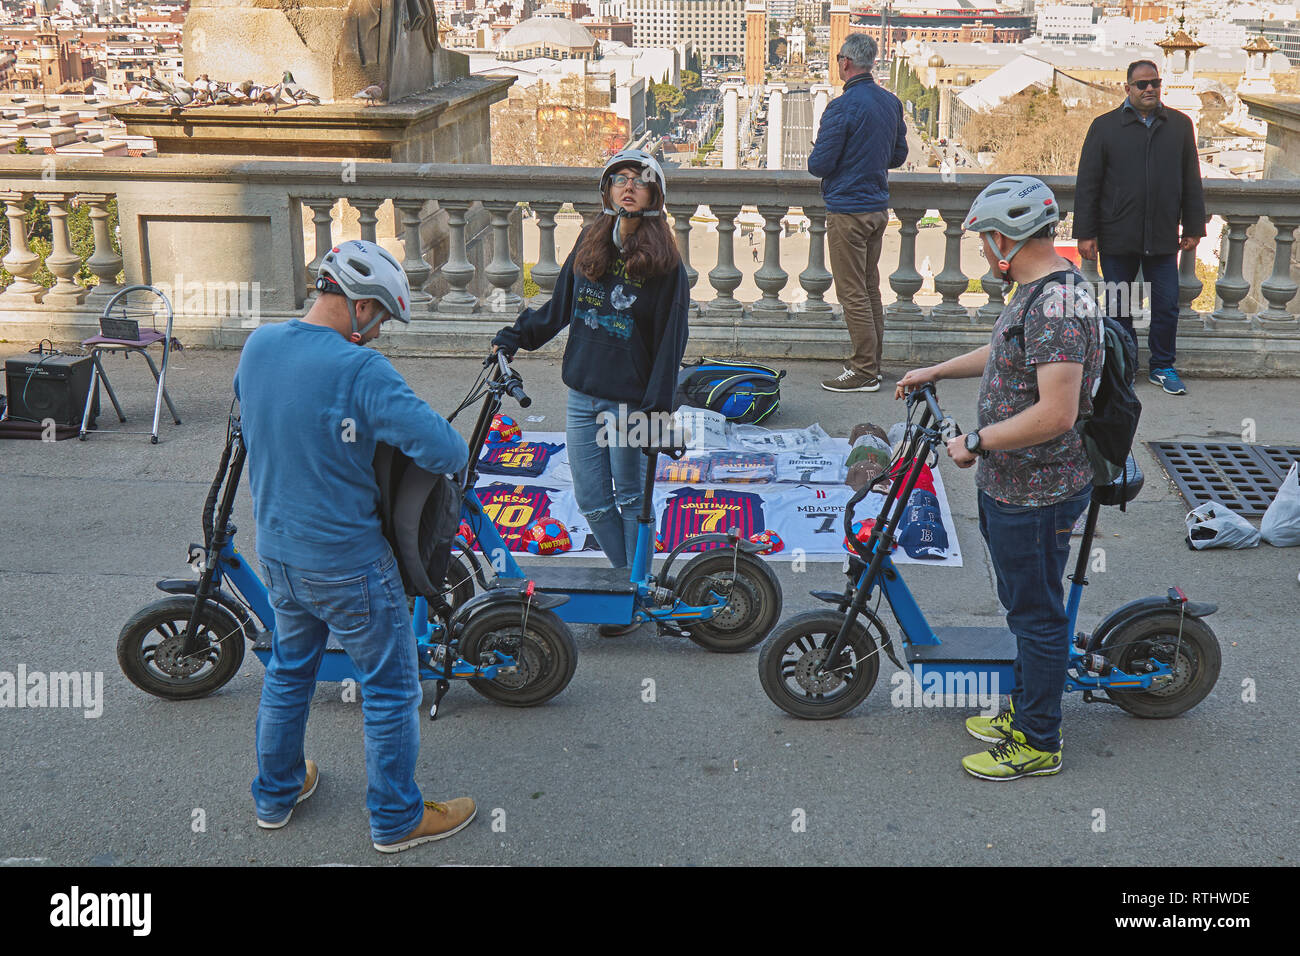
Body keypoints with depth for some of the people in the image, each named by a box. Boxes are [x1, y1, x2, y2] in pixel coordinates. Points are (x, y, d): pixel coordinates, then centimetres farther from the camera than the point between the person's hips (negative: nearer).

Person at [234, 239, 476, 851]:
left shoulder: (257, 344, -4)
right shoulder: (360, 370, -26)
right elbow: (447, 450, -31)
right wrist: (447, 457, -7)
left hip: (276, 552, 7)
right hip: (348, 564, -7)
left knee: (288, 671, 26)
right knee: (390, 689, 11)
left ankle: (276, 794, 41)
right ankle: (396, 819, 24)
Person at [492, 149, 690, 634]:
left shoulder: (665, 262, -8)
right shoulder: (589, 244, 7)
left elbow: (670, 340, -10)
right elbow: (559, 307, 18)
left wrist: (657, 407, -16)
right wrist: (515, 335, 8)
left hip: (630, 400, -5)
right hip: (583, 395, 5)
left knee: (630, 498, 7)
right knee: (591, 502, 9)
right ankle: (629, 576, 28)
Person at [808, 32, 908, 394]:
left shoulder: (842, 107, -18)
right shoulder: (891, 102, 7)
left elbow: (819, 165, -17)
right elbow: (899, 156, 17)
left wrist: (817, 154, 5)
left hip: (848, 211, -8)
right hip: (879, 207, 8)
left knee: (853, 293, -4)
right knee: (870, 289, 15)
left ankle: (864, 371, -1)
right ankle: (872, 362, 22)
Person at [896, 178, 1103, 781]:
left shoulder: (1056, 305, -26)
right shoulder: (1040, 290, 8)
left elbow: (1055, 414, -32)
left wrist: (976, 442, -23)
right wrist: (934, 372, 30)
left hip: (1035, 494, -10)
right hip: (1009, 484, 10)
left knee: (1037, 614, 3)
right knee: (1023, 605, 22)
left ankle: (1037, 743, 16)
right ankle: (1025, 709, 38)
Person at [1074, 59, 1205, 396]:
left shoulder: (1180, 125, 6)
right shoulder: (1104, 126, 0)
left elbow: (1192, 181, 10)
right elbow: (1087, 184, -1)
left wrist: (1194, 227, 8)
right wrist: (1086, 233, -5)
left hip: (1163, 238, 2)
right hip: (1118, 238, -1)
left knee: (1167, 307, 5)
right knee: (1118, 307, 9)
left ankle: (1163, 366, 22)